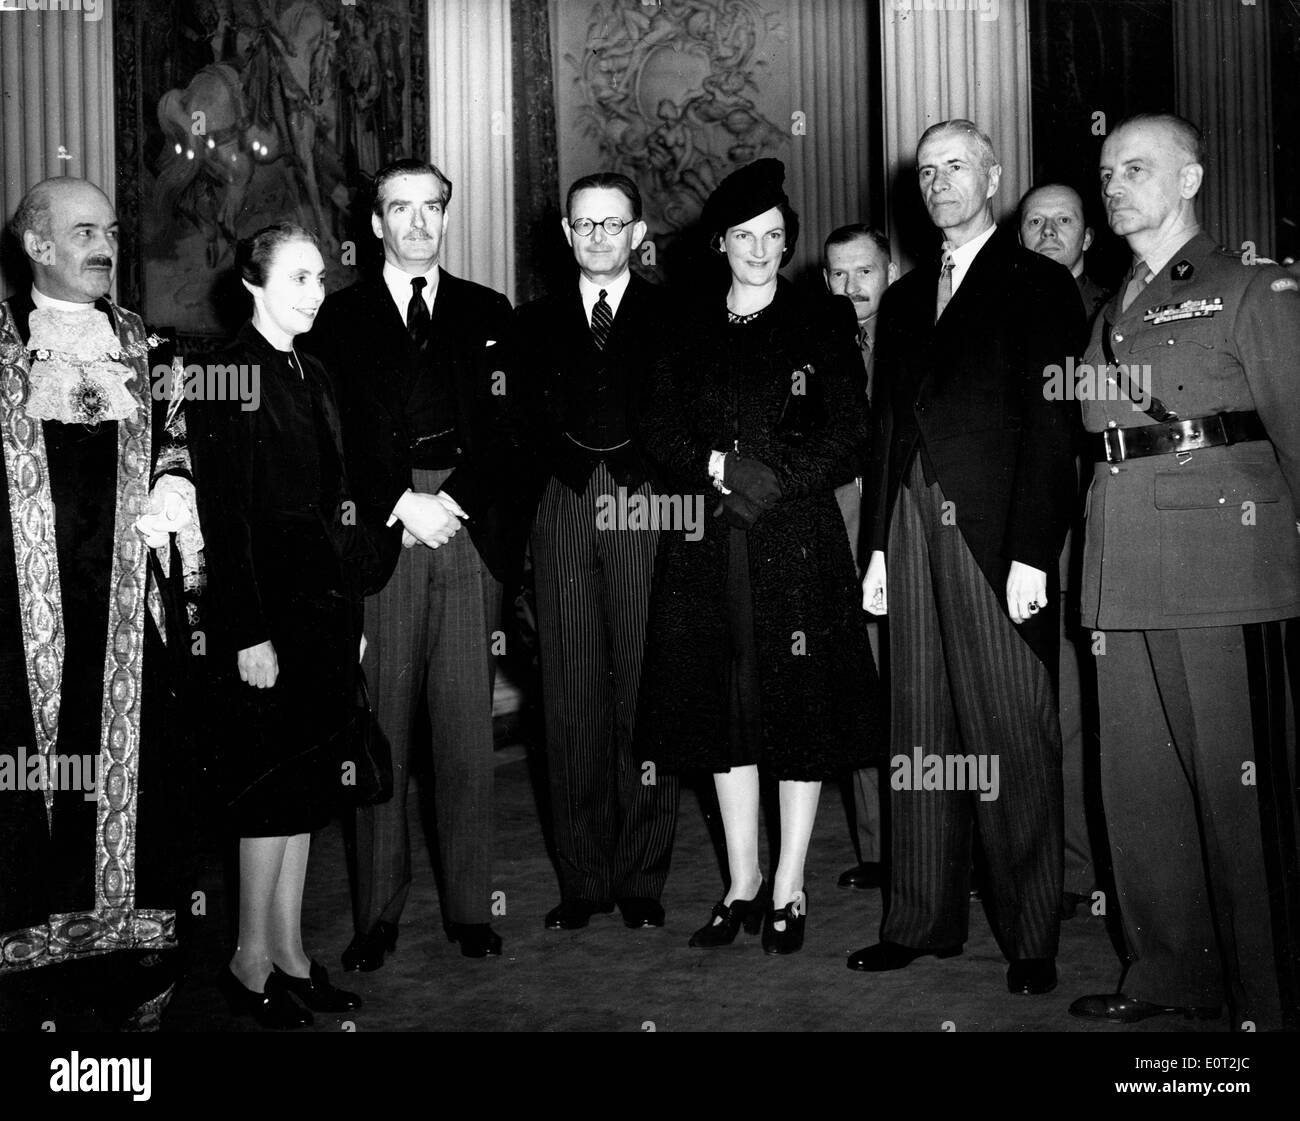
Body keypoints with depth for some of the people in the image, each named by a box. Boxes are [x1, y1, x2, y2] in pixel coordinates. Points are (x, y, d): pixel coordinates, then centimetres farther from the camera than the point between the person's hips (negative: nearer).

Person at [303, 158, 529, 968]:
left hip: (471, 536, 1)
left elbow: (506, 434, 8)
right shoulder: (340, 318, 12)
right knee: (381, 732, -1)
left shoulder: (489, 315, 16)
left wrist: (449, 503, -6)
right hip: (380, 541, -1)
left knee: (468, 729, 1)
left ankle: (471, 907, 8)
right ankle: (379, 915, 6)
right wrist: (403, 505, -8)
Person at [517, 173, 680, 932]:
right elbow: (524, 427, 12)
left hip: (647, 509, -2)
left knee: (646, 694, -2)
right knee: (573, 698, 1)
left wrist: (658, 484, -7)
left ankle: (643, 877, 7)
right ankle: (584, 878, 8)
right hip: (565, 513, 2)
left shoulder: (673, 316, 10)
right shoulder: (537, 322, 16)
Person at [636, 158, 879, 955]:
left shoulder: (822, 325, 6)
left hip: (797, 540, -2)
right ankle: (744, 885, 14)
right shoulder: (689, 336, 13)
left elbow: (847, 432, -2)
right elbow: (660, 433, 7)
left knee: (801, 711, -1)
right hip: (709, 546, 3)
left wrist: (773, 483, -12)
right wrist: (720, 466, -11)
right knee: (725, 713, 4)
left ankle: (789, 890, 8)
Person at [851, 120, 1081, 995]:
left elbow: (1051, 426, -7)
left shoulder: (1037, 285, 0)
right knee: (922, 734, 8)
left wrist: (1032, 554, -15)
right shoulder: (906, 297, 19)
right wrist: (881, 544, 9)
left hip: (997, 533, -5)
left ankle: (1033, 938, 7)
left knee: (1014, 739, -2)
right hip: (915, 534, 6)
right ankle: (925, 921, 16)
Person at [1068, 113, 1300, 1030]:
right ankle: (1168, 973, 20)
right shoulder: (1111, 314, 21)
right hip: (1123, 575, 6)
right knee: (1138, 781, 9)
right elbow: (1096, 445, 16)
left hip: (1223, 563, -6)